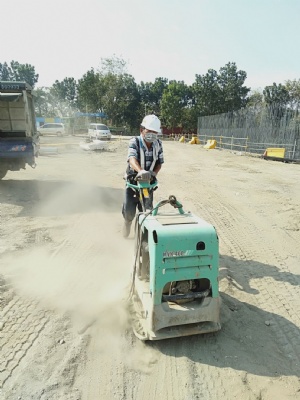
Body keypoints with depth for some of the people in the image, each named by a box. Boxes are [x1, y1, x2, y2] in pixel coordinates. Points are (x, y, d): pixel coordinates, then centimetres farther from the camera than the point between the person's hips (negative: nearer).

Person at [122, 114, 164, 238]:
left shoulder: (158, 144, -2)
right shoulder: (134, 142, -16)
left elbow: (159, 162, 4)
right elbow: (132, 158, -33)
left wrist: (154, 173, -18)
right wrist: (140, 171, -53)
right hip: (133, 179, -3)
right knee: (129, 209, -5)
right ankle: (128, 222, 28)